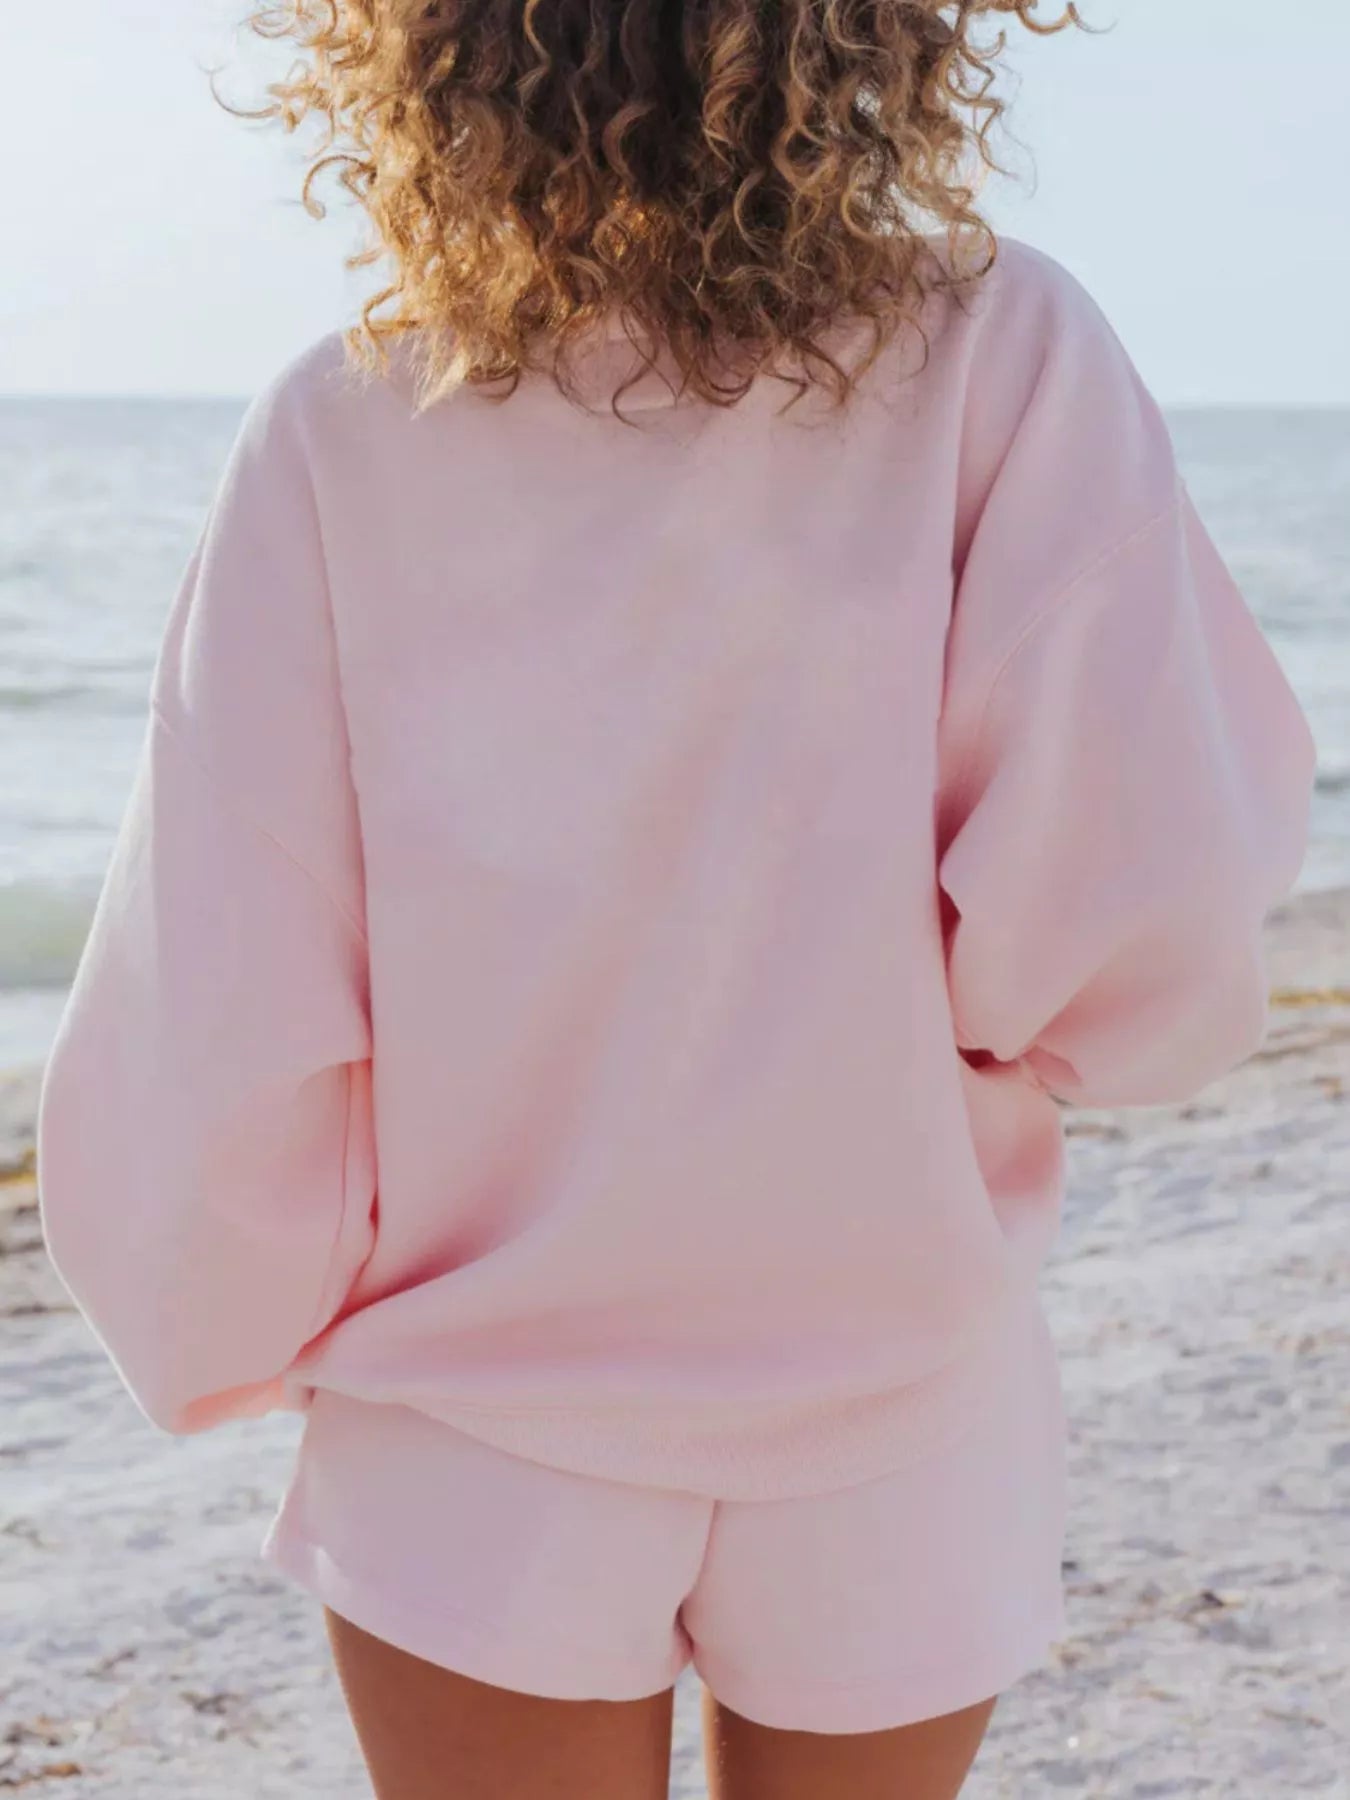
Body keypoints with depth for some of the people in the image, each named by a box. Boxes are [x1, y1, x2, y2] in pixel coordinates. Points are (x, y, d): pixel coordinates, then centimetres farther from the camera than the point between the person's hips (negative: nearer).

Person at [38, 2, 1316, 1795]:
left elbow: (222, 1021, -10)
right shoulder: (1000, 358, -14)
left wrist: (228, 1340, 8)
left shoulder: (348, 428, -11)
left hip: (476, 1458, 0)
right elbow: (1142, 946, -19)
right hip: (892, 1438, 0)